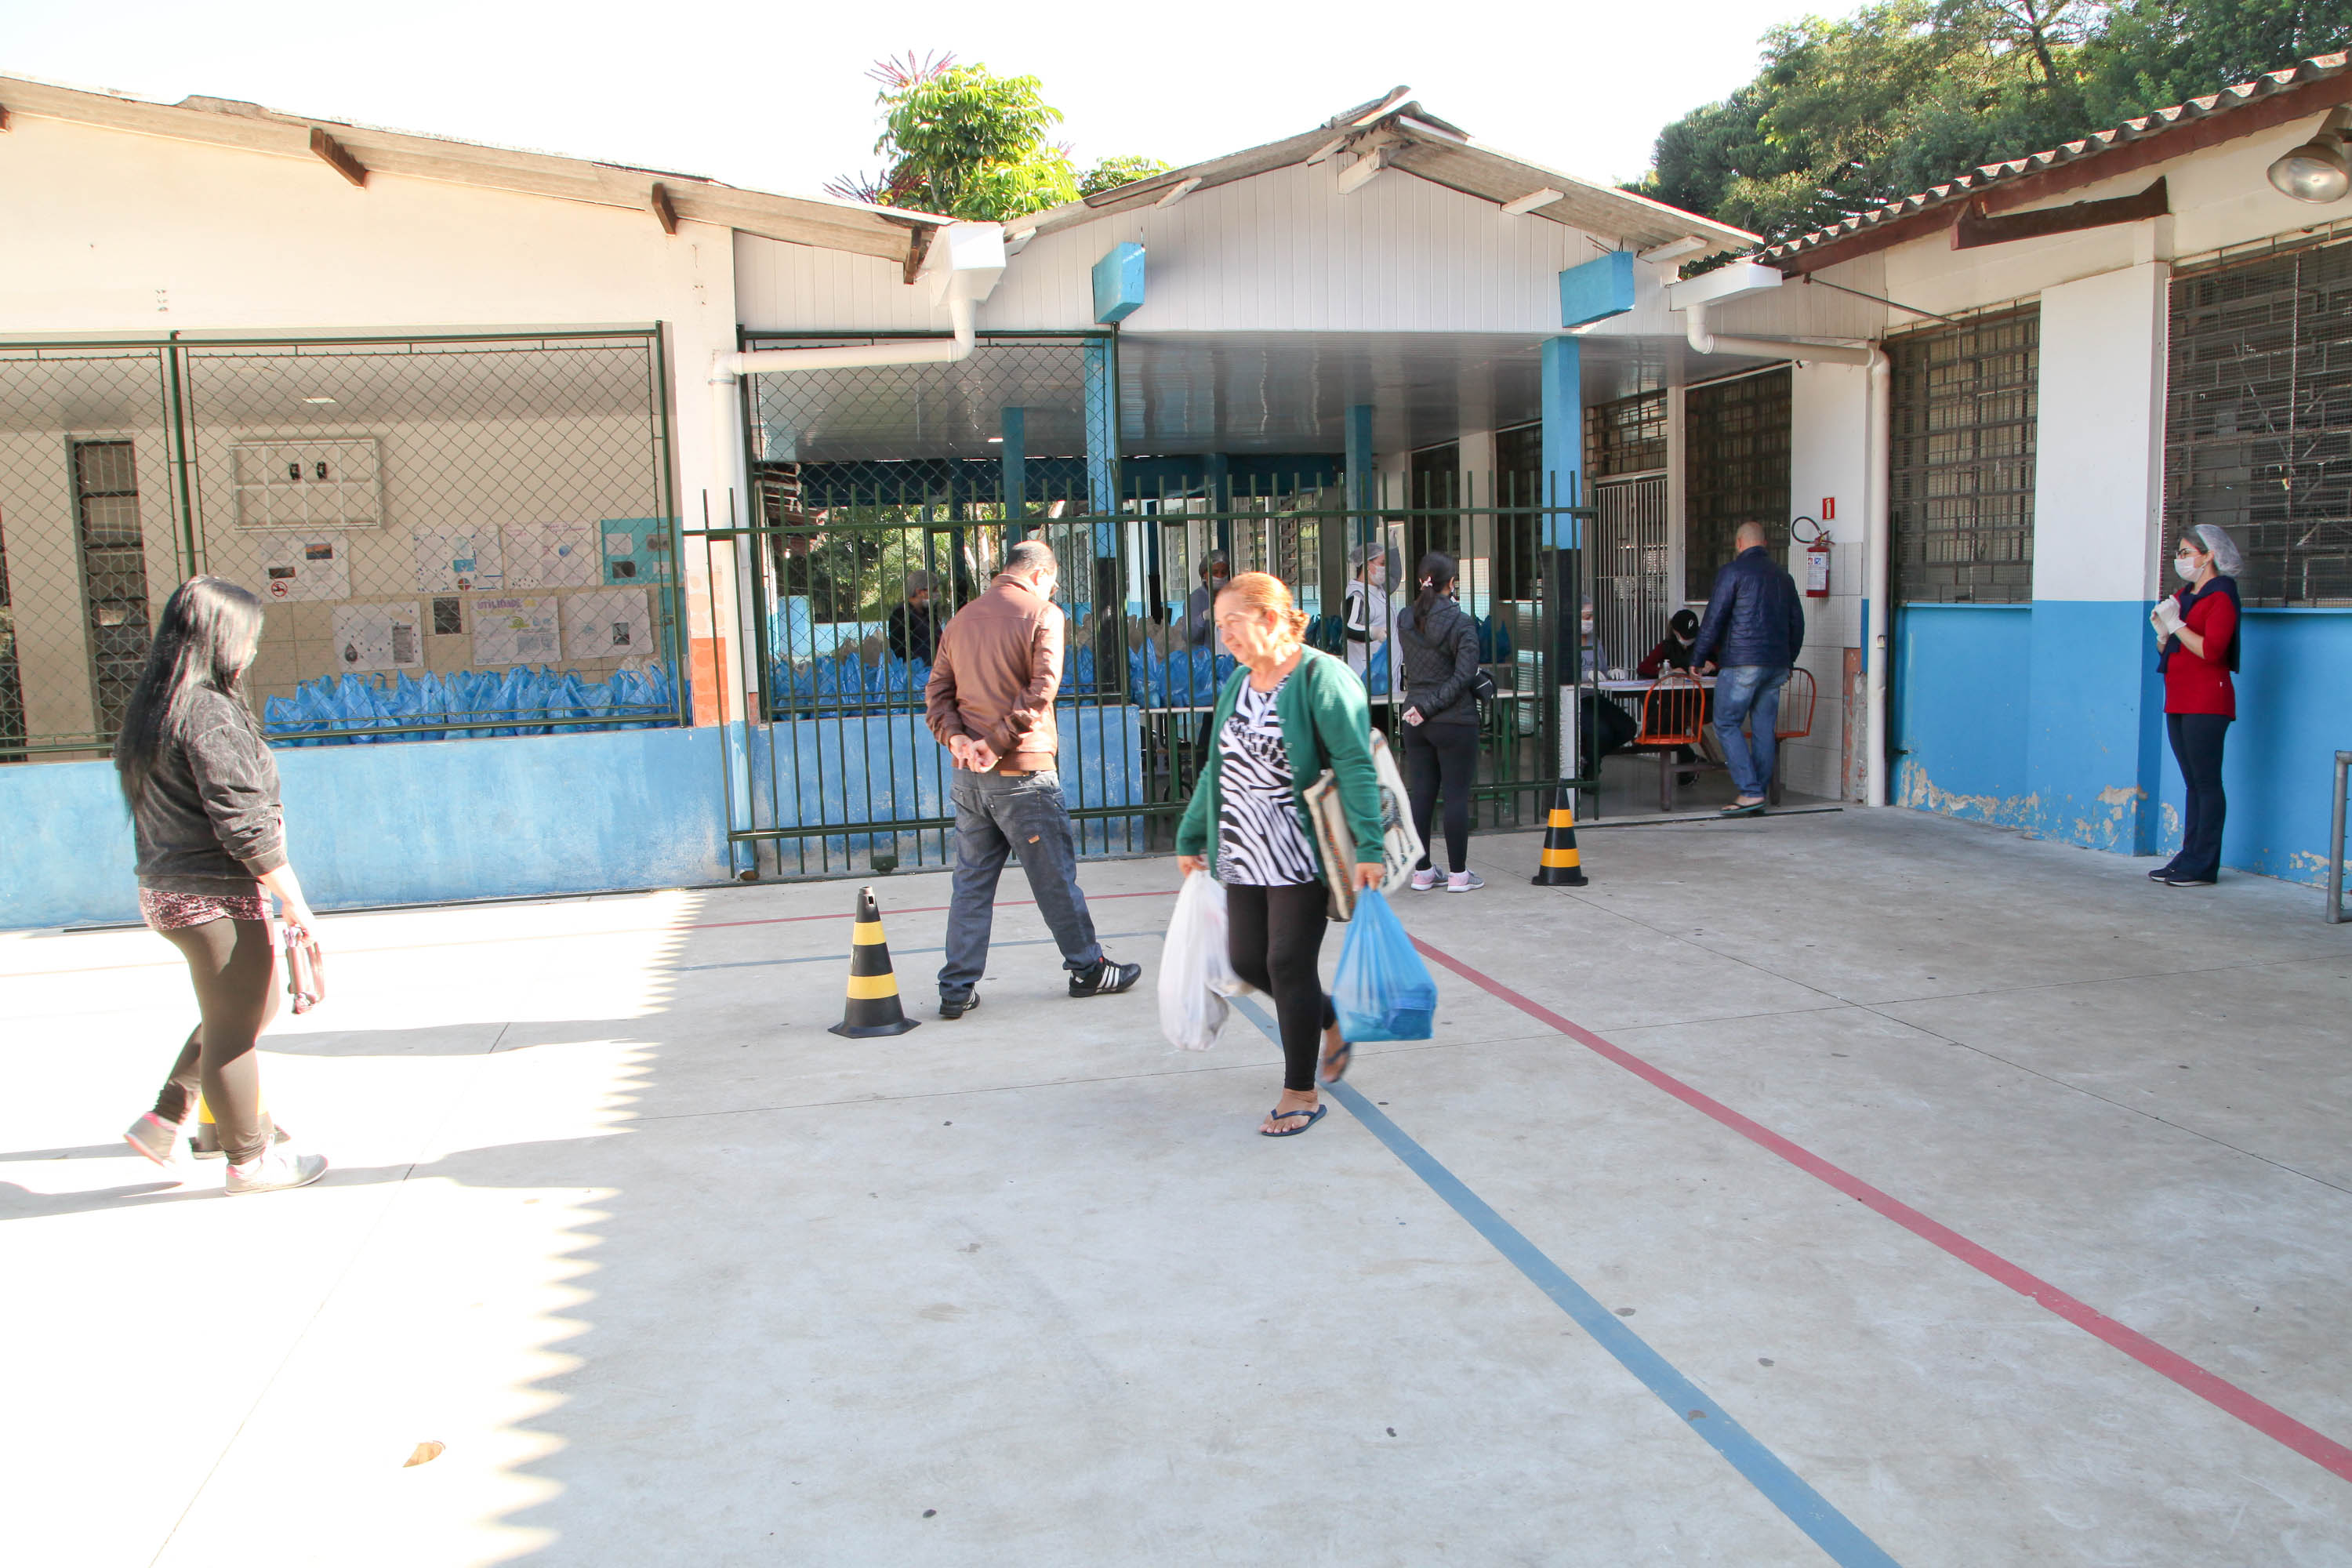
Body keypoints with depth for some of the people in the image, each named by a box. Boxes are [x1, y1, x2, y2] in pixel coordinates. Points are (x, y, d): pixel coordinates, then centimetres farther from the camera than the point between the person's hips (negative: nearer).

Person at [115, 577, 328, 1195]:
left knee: (254, 1003, 23)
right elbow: (244, 822, -22)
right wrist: (294, 901, -16)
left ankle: (163, 1120, 26)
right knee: (234, 1028, 4)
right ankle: (250, 1160, 19)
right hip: (215, 897, -10)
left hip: (166, 891, 10)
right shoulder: (208, 714, -20)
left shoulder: (150, 709, 10)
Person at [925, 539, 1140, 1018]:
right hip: (1023, 773, -5)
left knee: (971, 883, 10)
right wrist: (998, 742, -17)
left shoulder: (962, 619, 14)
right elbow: (1041, 689, -18)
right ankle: (1087, 969, 21)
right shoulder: (1042, 613, -5)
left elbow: (936, 694, 7)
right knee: (1056, 878, 7)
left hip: (969, 777, 6)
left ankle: (957, 988, 10)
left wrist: (960, 740, -7)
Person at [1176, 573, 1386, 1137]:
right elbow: (1216, 770, 21)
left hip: (1300, 854, -7)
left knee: (1289, 965, -3)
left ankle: (1301, 1093, 12)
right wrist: (1191, 838, 23)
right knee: (1247, 961, 9)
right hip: (1243, 855, 8)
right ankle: (1334, 1021, 34)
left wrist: (1368, 847, -26)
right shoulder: (1237, 684, 12)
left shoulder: (1322, 678, -11)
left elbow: (1355, 766, -18)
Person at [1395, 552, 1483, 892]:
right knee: (1457, 795, 2)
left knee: (1421, 794, 10)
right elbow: (1463, 676, -16)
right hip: (1455, 722, -5)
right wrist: (1429, 707, -14)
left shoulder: (1406, 620, 3)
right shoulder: (1461, 623, -11)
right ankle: (1458, 874, 8)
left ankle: (1422, 872, 15)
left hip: (1416, 722, 5)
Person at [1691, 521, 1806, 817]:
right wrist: (1788, 660, 30)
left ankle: (1750, 792, -10)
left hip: (1743, 662, -7)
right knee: (1765, 729, 8)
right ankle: (1758, 795, 10)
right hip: (1777, 664, 7)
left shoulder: (1733, 572, -5)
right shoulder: (1783, 575, 15)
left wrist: (1699, 659, 2)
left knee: (1726, 725, -1)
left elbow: (1714, 619, -7)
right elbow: (1797, 623, 20)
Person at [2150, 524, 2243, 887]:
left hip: (2206, 703, -9)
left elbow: (2211, 650, -20)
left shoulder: (2221, 597, -9)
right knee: (2194, 784, 11)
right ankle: (2189, 857, 14)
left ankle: (2203, 866, -4)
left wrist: (2176, 624, -15)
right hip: (2179, 702, 9)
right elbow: (2165, 650, 17)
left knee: (2207, 783, -6)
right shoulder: (2184, 596, 17)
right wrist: (2162, 629, -2)